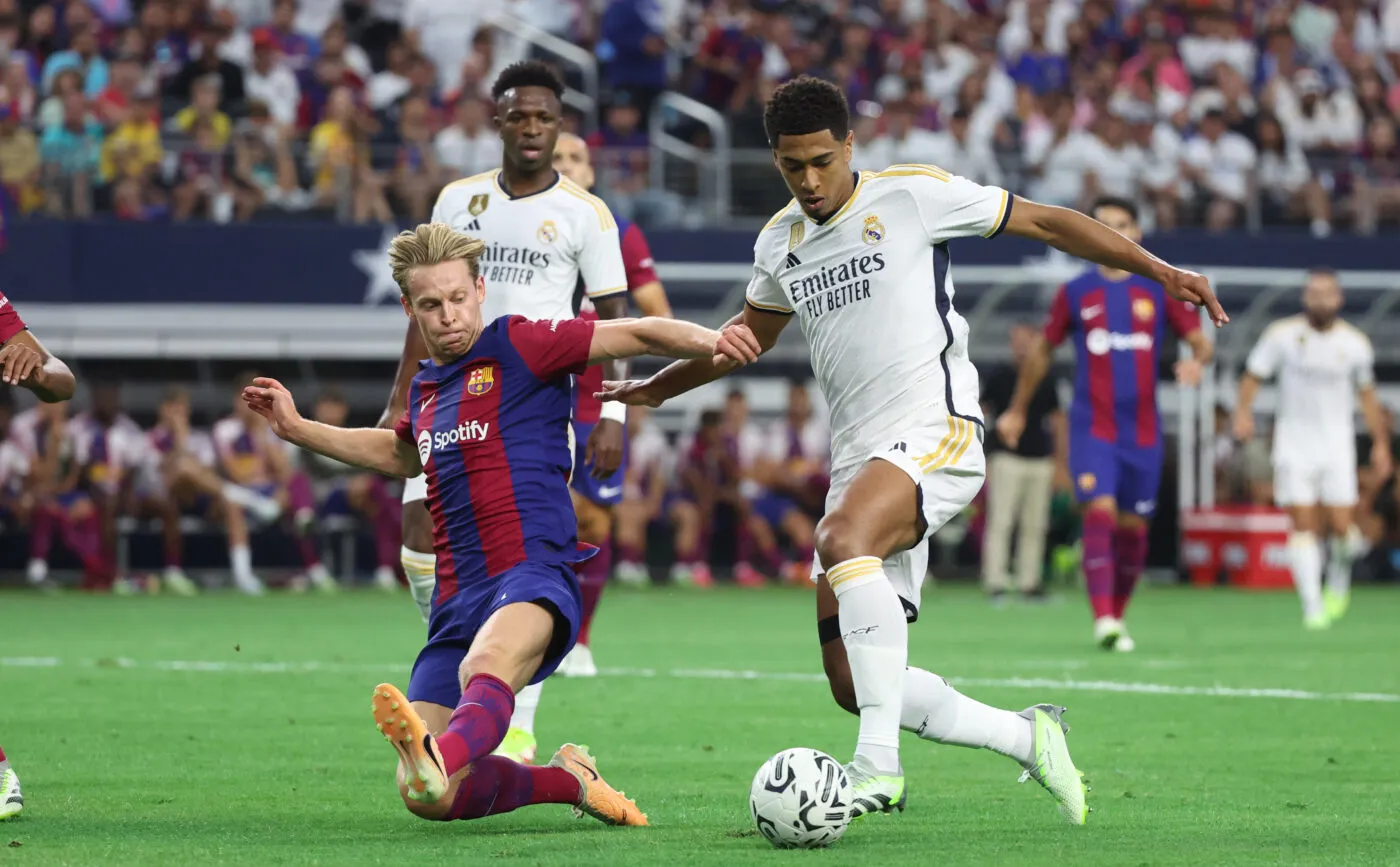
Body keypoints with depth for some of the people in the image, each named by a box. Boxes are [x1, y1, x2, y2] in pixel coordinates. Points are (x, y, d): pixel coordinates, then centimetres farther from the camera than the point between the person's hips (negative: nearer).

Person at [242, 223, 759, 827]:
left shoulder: (517, 346, 3)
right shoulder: (426, 390, 22)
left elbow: (639, 335, -2)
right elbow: (399, 455, 46)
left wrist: (708, 341, -22)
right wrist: (297, 429, 43)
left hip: (533, 578, -7)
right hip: (456, 602, 7)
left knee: (487, 667, -43)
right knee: (427, 801, -7)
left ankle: (442, 756, -75)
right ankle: (567, 780, 16)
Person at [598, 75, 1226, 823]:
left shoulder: (911, 196, -3)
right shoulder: (779, 243, 14)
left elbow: (1043, 222, 1)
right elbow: (752, 333, 34)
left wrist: (1160, 271, -4)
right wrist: (657, 388, 38)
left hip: (936, 432, -7)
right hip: (858, 457, 7)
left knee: (843, 536, -37)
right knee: (852, 685, -2)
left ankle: (879, 764, -40)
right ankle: (1027, 738, 14)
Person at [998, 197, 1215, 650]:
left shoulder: (1159, 290, 4)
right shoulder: (1075, 293, 4)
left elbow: (1201, 341, 5)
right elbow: (1042, 350, 16)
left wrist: (1196, 361, -20)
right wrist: (1017, 410, 21)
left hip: (1142, 432, 2)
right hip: (1092, 426, -2)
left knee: (1133, 527, 6)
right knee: (1100, 510, -19)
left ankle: (1117, 616, 24)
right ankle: (1103, 619, -27)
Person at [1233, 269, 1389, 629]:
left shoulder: (1355, 343, 2)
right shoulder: (1282, 335, -3)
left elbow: (1367, 395, 14)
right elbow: (1252, 376, 2)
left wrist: (1381, 443, 13)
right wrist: (1243, 411, -16)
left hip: (1337, 447, 1)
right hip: (1294, 446, -1)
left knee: (1341, 527, -7)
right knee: (1304, 525, -10)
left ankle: (1339, 573, 26)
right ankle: (1312, 606, -7)